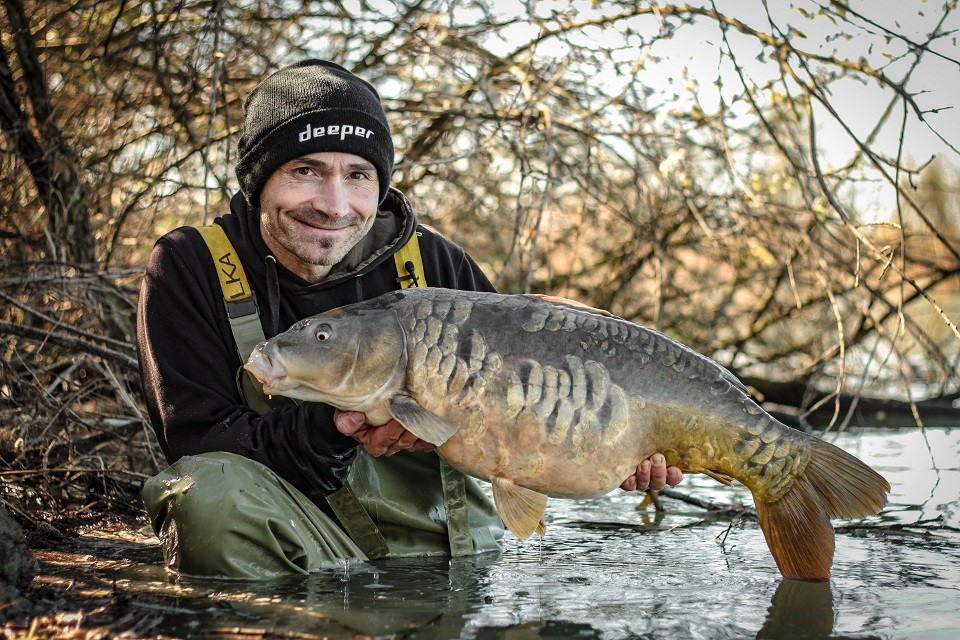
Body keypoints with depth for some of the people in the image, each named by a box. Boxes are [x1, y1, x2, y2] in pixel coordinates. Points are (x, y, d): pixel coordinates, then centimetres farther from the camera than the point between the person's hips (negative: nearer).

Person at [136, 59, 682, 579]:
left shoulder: (434, 265, 1)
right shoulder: (189, 268, -6)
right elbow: (198, 443, -13)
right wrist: (332, 430, -28)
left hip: (439, 539, 2)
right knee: (208, 493, -32)